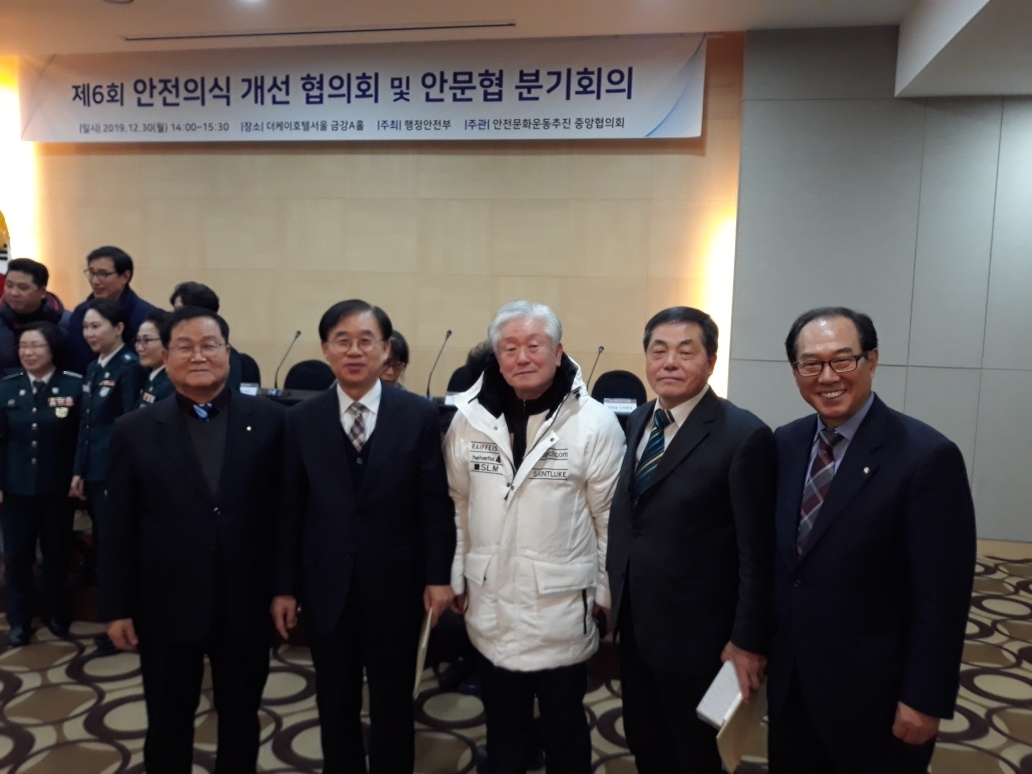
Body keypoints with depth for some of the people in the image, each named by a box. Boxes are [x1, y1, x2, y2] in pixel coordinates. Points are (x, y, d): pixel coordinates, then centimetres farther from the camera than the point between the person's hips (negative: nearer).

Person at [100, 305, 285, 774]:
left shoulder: (270, 421, -5)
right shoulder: (135, 431, -2)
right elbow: (119, 528, -1)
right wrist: (117, 607, -1)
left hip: (246, 604, 0)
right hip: (166, 606, 1)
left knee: (241, 719, 19)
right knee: (168, 723, 19)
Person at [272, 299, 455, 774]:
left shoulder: (419, 415, -6)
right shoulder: (302, 420, -2)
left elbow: (436, 503, -5)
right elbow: (290, 510, 0)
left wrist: (438, 576, -7)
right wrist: (284, 586, 0)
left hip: (395, 585, -1)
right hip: (327, 587, 1)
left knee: (393, 704, 17)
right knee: (335, 707, 17)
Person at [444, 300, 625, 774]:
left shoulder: (594, 423, -12)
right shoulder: (470, 417, -2)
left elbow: (611, 517, -6)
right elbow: (457, 506, 6)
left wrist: (605, 591, -3)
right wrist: (457, 578, 9)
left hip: (561, 606, -3)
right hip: (490, 603, 3)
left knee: (564, 722, 18)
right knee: (502, 721, 21)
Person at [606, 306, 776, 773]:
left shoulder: (744, 436, -18)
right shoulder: (637, 422, 4)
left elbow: (756, 553, -16)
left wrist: (748, 641, -14)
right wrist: (613, 591, 12)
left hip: (696, 633, -6)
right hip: (635, 624, 6)